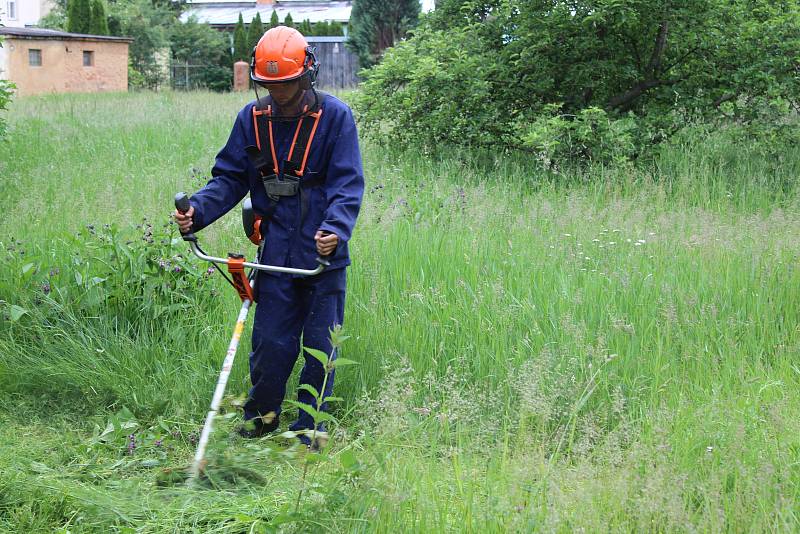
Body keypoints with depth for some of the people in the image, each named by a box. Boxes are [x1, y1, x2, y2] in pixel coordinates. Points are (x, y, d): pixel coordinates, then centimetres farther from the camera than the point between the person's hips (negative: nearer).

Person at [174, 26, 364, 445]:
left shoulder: (335, 116, -7)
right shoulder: (252, 118, 3)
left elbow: (347, 185, -12)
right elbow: (229, 178, 6)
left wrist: (336, 229, -30)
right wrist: (197, 211, -12)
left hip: (324, 255, -2)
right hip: (275, 252, 2)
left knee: (320, 346, 7)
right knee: (270, 342, 6)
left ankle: (309, 429, 22)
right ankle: (260, 416, 28)